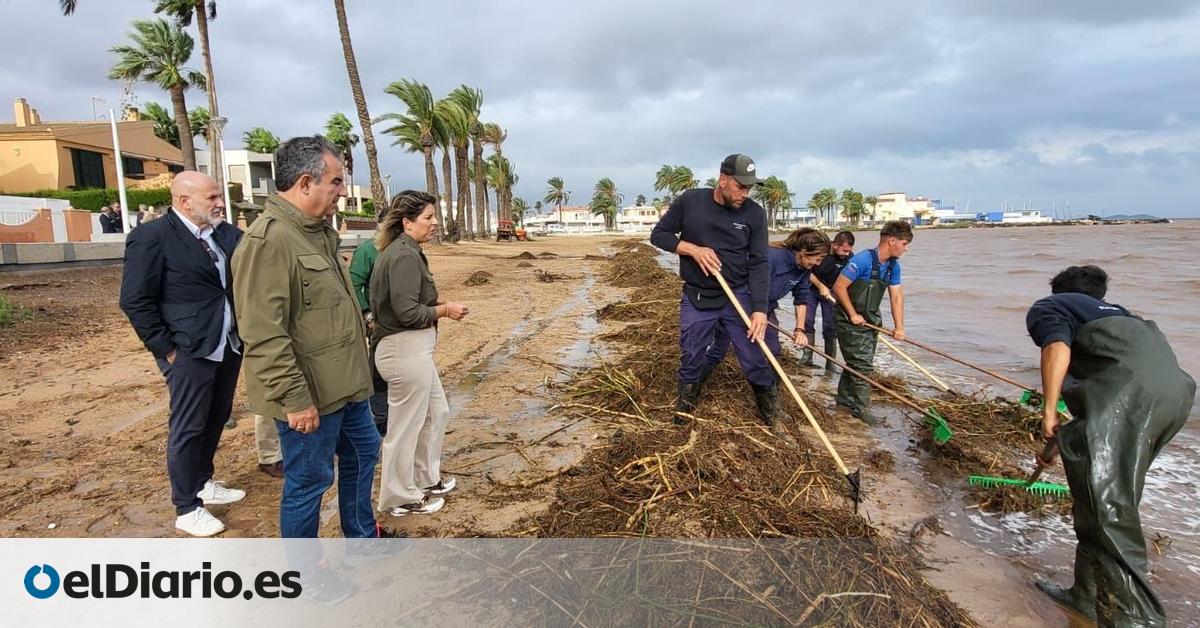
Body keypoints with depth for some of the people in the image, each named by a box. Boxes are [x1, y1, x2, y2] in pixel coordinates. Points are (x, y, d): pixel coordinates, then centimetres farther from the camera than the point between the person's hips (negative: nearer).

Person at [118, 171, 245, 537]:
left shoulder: (221, 235, 8)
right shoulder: (152, 237, -12)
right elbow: (135, 301, -13)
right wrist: (166, 349, -11)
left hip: (228, 346, 7)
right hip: (190, 352, -7)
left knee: (215, 420, 18)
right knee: (187, 428, 4)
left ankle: (203, 483, 36)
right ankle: (186, 509, 17)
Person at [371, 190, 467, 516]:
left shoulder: (402, 251, 12)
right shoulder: (405, 256, -19)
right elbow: (408, 312, -24)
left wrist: (438, 302, 5)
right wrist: (445, 310, -10)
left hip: (413, 348, 11)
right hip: (405, 350, -11)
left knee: (437, 411, 22)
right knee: (406, 426, 5)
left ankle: (426, 478, 38)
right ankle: (401, 498, 22)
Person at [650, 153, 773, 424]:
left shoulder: (754, 213, -7)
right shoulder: (689, 201, -6)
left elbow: (759, 264, -9)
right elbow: (658, 234, 0)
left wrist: (760, 309, -18)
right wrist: (693, 249, -16)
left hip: (738, 297, 0)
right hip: (696, 298, 0)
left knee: (756, 360, 4)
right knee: (691, 359, 13)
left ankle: (770, 410, 27)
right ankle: (686, 402, 39)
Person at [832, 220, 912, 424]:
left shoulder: (893, 265, 2)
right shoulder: (862, 260, -23)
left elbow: (896, 296, 2)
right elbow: (839, 287, -21)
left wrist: (899, 327, -6)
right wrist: (853, 315, -17)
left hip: (871, 321, 8)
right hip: (851, 322, -8)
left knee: (858, 362, 16)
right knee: (862, 365, -6)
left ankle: (845, 398, 31)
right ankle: (860, 408, 7)